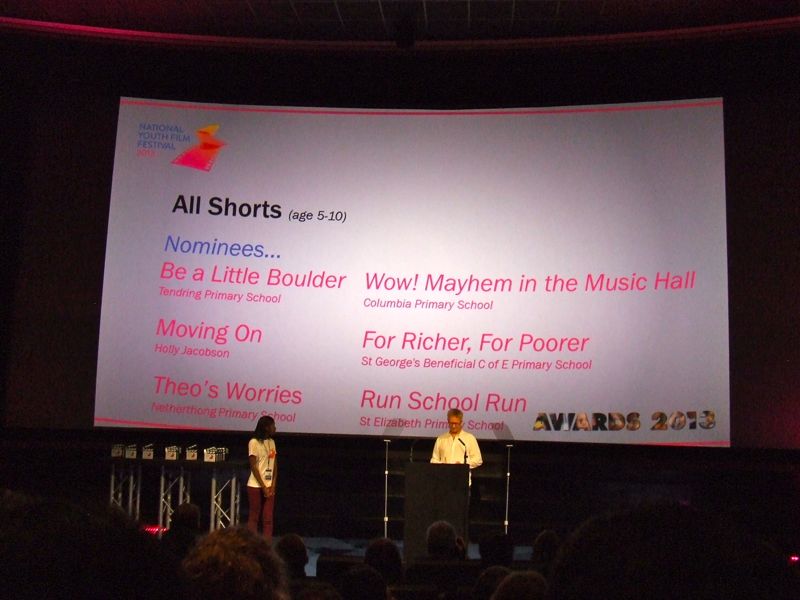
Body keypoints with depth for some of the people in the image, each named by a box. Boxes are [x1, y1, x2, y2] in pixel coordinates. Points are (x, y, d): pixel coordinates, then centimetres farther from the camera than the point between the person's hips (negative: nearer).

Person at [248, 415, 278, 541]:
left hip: (269, 486, 5)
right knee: (254, 517, 3)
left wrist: (273, 485, -2)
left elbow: (275, 465, 10)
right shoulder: (254, 442, -9)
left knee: (268, 518, 2)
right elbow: (253, 466, -11)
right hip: (256, 486, -5)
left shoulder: (272, 442, 10)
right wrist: (263, 486, -12)